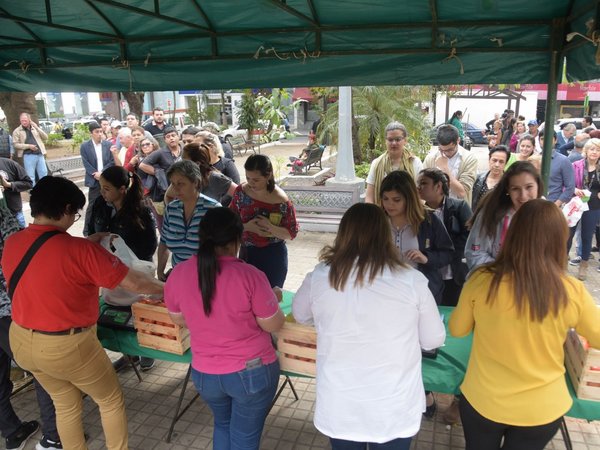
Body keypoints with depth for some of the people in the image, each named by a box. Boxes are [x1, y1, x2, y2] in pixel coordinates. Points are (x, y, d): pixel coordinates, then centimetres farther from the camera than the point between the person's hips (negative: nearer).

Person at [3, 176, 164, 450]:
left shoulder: (11, 243, -6)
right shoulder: (79, 250, -26)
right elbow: (134, 283, -22)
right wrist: (165, 289, -5)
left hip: (22, 341, 7)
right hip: (67, 346, -7)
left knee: (65, 404, 27)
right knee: (111, 401, 18)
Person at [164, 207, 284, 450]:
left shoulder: (178, 273, -10)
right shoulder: (250, 275, -23)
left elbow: (179, 319, 7)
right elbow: (274, 325, -12)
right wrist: (274, 299, 6)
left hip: (204, 373, 4)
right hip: (252, 372, -4)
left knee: (222, 425, 30)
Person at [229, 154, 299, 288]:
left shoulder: (281, 200, -17)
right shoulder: (241, 192, -7)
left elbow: (292, 233, -10)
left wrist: (271, 228, -27)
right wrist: (246, 227, -18)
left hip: (273, 257, -3)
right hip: (247, 254, 3)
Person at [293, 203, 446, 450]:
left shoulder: (319, 277, -13)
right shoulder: (412, 281, -17)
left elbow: (300, 315, 8)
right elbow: (434, 340, -2)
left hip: (338, 409, 1)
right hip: (394, 411, 0)